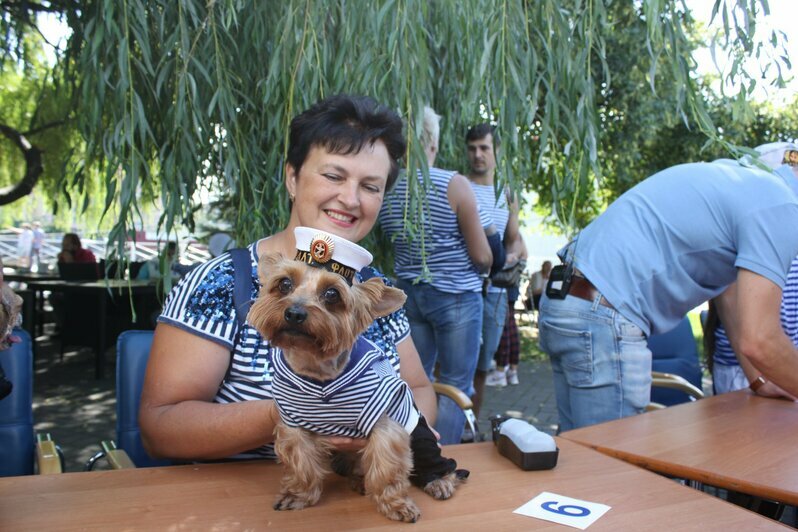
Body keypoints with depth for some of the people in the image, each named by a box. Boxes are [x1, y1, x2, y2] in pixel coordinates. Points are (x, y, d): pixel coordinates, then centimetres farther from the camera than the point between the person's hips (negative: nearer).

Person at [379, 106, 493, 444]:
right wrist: (480, 269, 9)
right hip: (456, 296, -5)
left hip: (408, 292, 5)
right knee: (455, 386, 7)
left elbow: (390, 246, 9)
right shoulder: (455, 185, -15)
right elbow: (482, 257, -12)